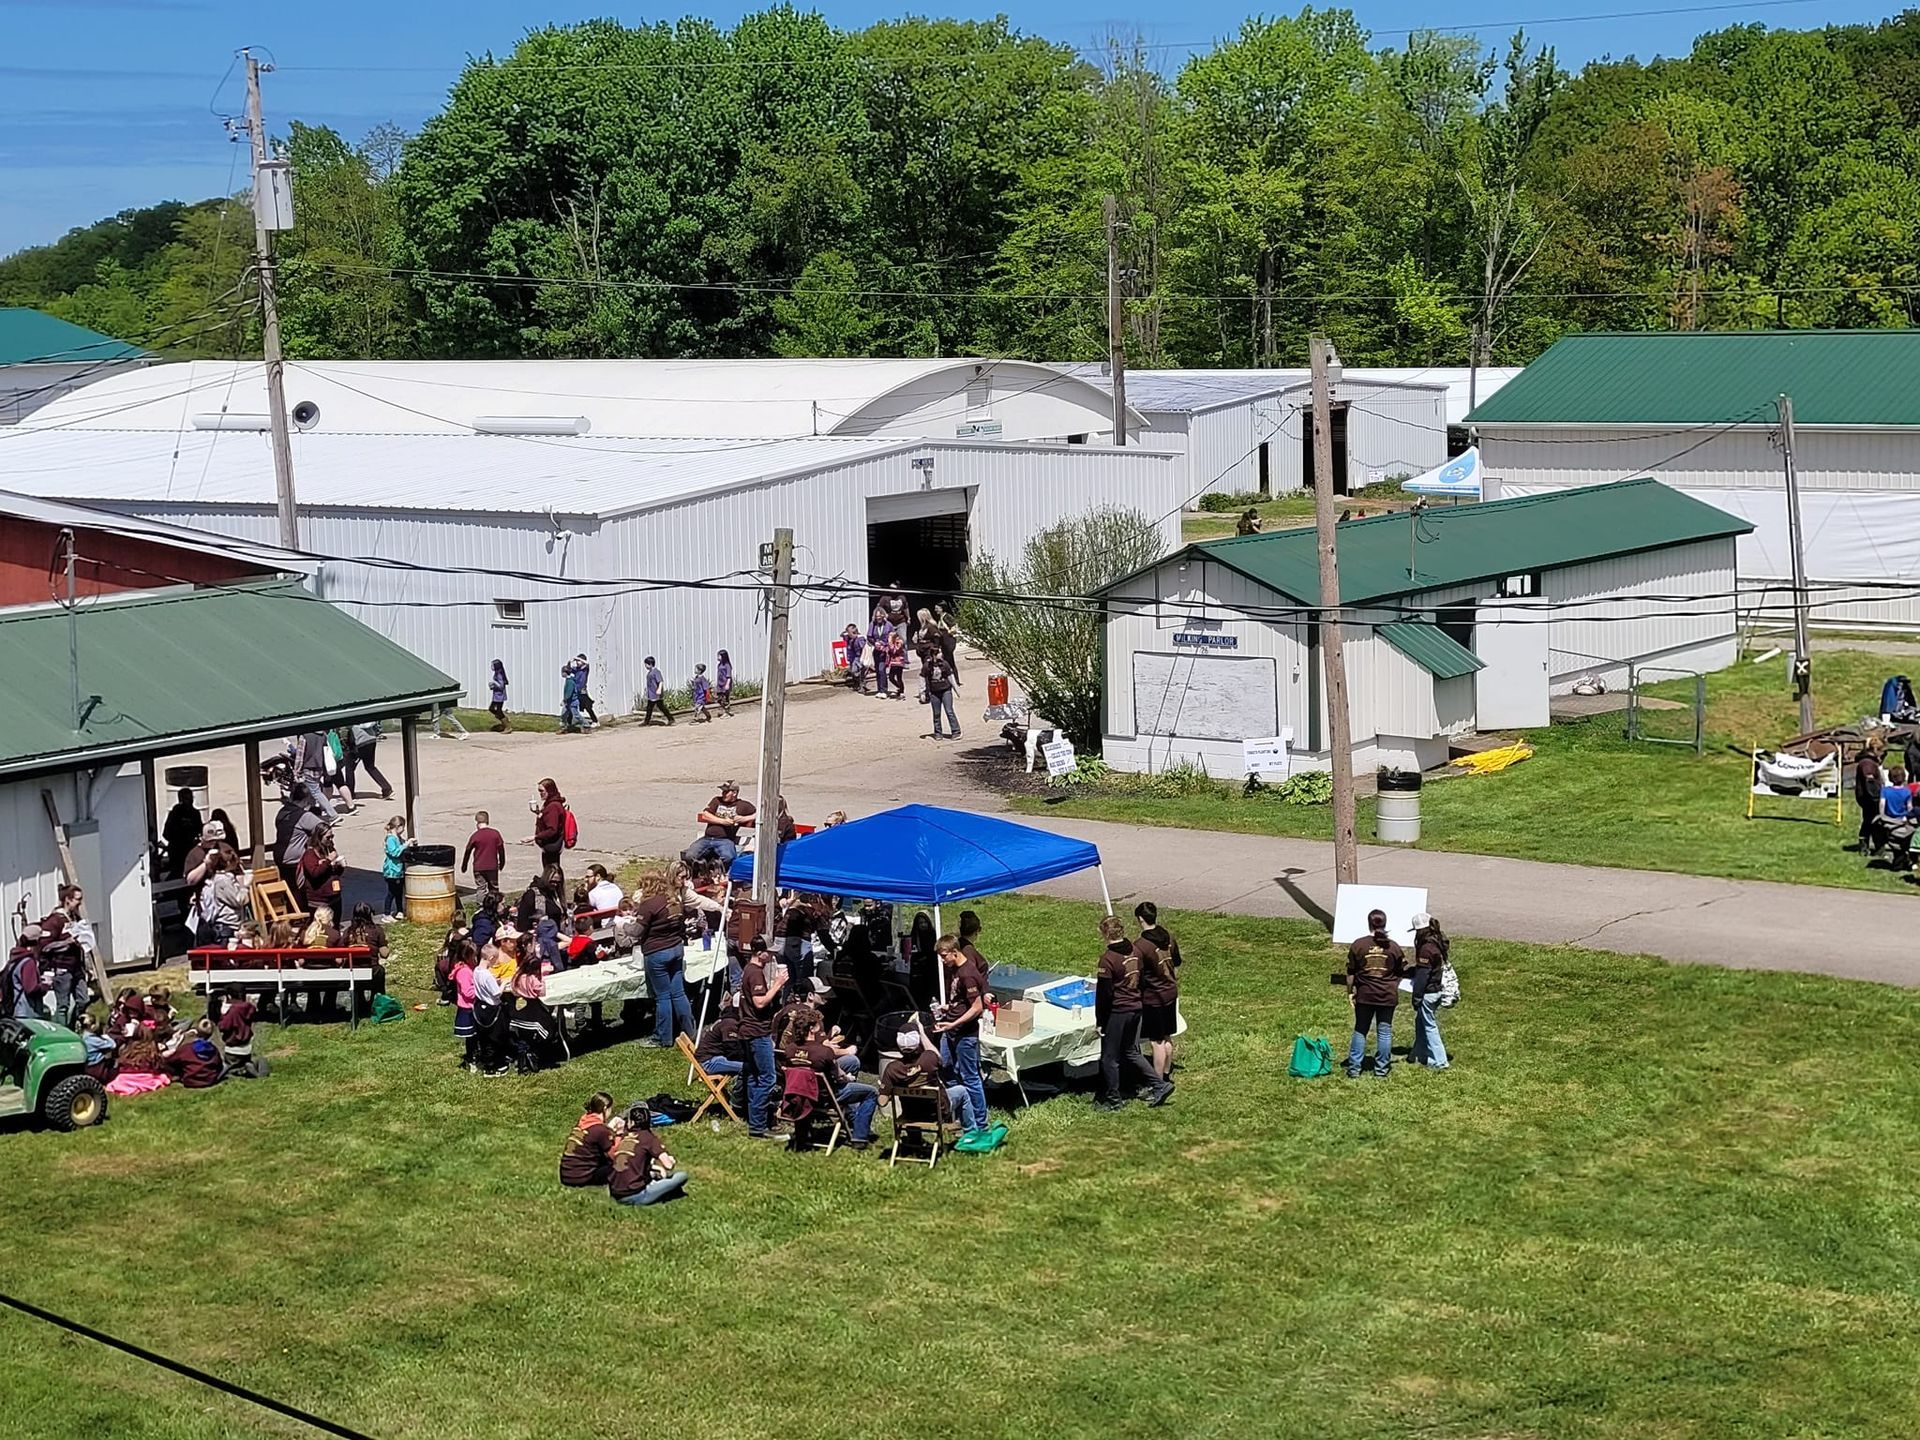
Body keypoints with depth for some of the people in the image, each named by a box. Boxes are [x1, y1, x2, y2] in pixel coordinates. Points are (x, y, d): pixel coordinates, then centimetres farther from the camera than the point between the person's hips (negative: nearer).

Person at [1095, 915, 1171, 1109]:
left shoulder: (1108, 959, -19)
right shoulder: (1135, 952, 3)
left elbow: (1104, 993, -17)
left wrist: (1100, 1021, -9)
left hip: (1117, 1012, -7)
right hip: (1136, 1009, 7)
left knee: (1109, 1057, 7)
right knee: (1131, 1052, 20)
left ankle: (1113, 1099, 15)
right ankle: (1159, 1085, 16)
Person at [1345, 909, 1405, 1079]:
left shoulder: (1358, 945, -5)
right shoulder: (1393, 947, -2)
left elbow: (1350, 972, -2)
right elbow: (1402, 971, 6)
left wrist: (1350, 992, 9)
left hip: (1365, 995, 0)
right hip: (1388, 995, 0)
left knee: (1360, 1031, 10)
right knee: (1384, 1032, 9)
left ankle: (1354, 1069, 9)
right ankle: (1381, 1070, 12)